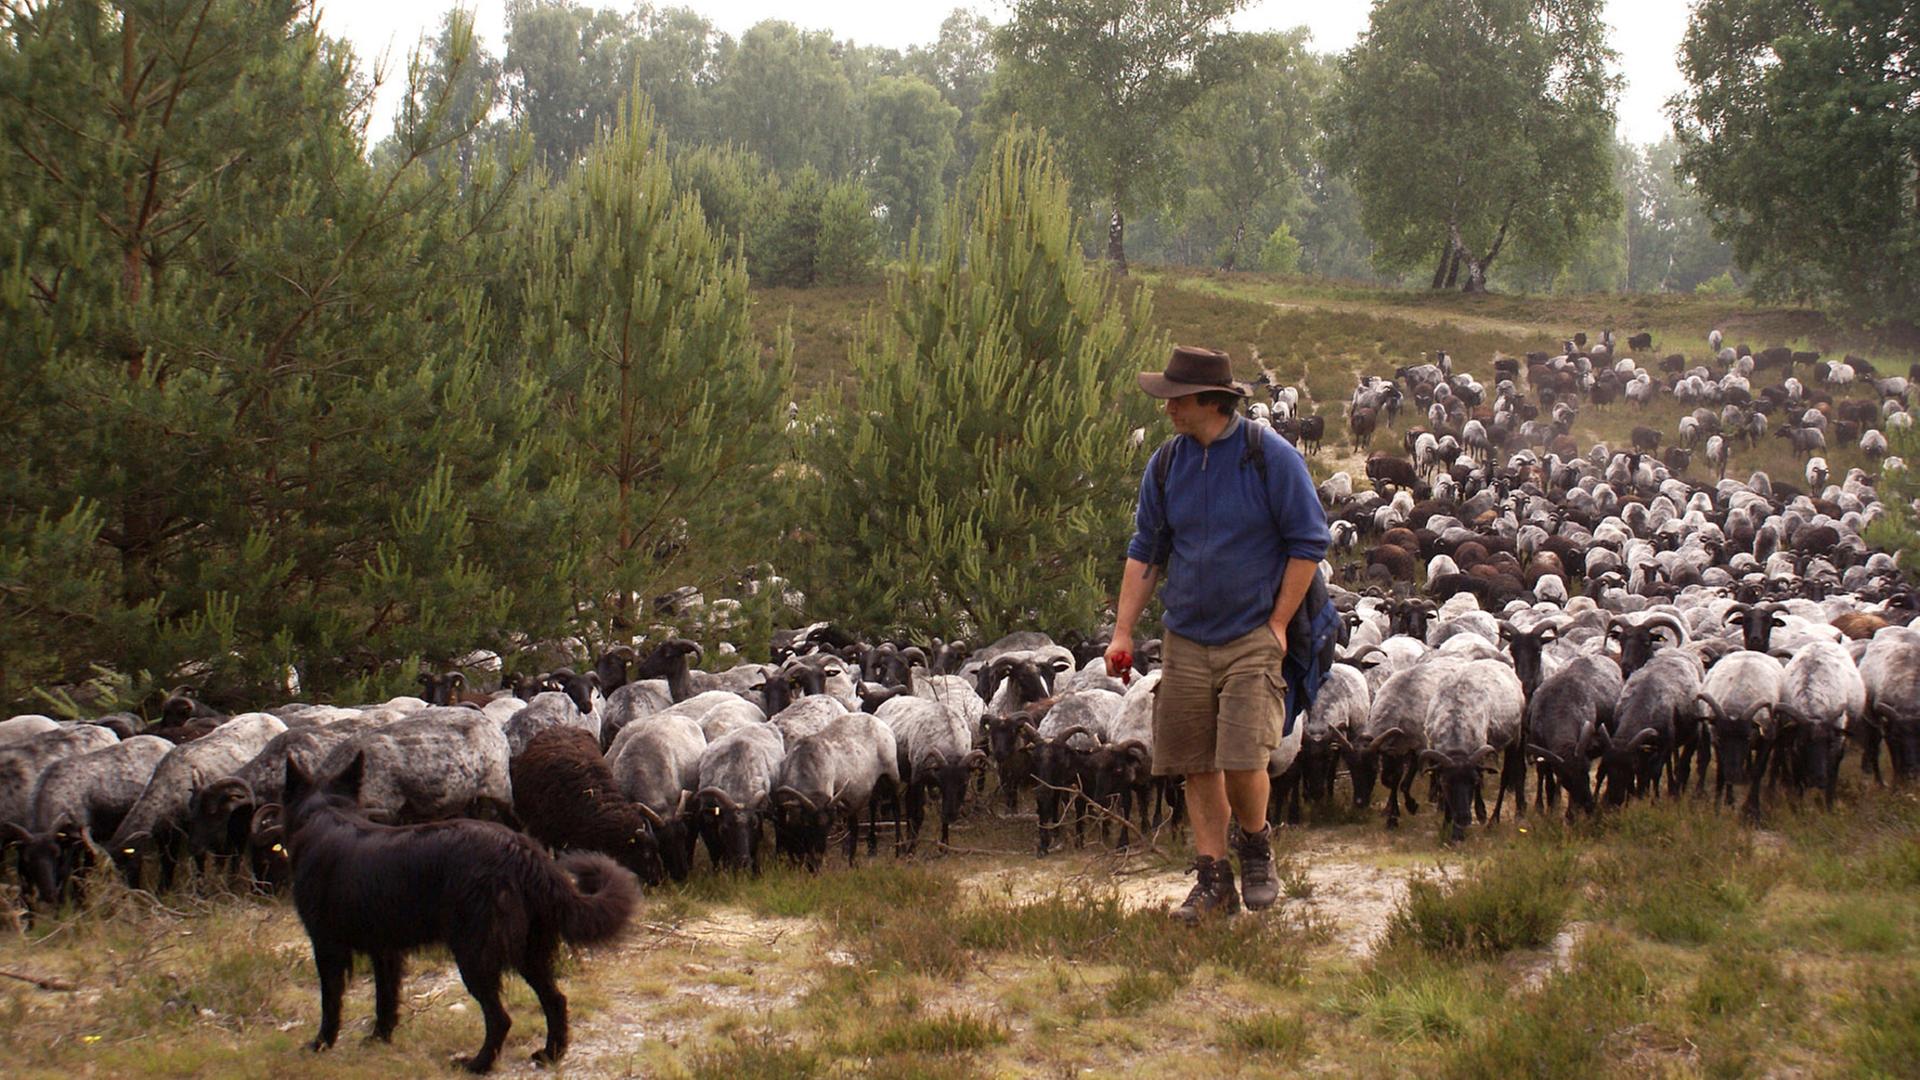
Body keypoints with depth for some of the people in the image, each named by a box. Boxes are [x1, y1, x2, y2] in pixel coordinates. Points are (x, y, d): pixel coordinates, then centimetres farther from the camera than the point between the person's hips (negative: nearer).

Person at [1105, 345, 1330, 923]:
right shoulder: (1166, 463, 5)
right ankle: (1213, 881, 15)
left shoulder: (1270, 456, -8)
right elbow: (1145, 551, 13)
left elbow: (1308, 542, -3)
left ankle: (1256, 847, 15)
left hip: (1252, 639, -4)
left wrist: (1278, 623, -6)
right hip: (1184, 639, 4)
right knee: (1197, 767, 5)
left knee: (1243, 761, -13)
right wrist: (1122, 632, 8)